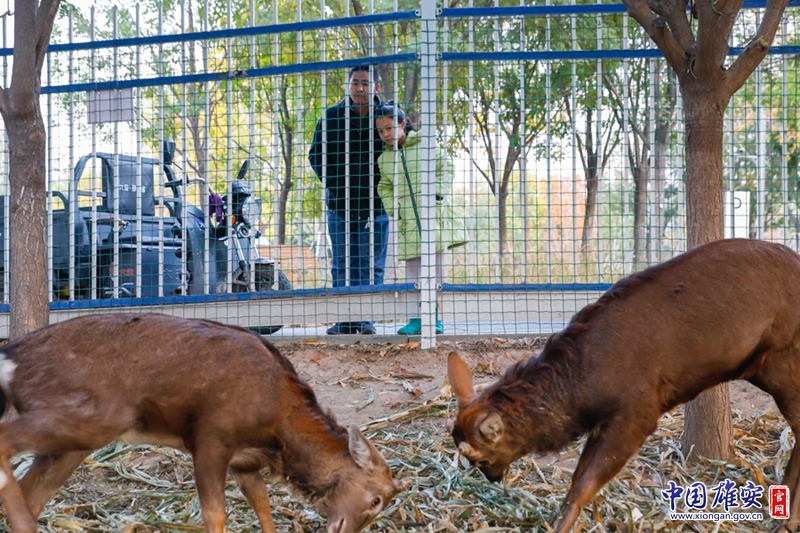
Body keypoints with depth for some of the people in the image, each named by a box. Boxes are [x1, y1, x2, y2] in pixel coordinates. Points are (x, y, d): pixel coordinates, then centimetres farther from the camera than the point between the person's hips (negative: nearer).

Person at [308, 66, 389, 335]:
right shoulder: (331, 117, 6)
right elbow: (316, 155, 9)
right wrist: (334, 185, -4)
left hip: (376, 205, -1)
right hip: (340, 205, 2)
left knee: (371, 267, 0)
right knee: (343, 267, 4)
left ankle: (366, 320, 4)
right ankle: (345, 321, 7)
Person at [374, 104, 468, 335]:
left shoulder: (424, 144, 0)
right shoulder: (384, 159, 10)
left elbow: (445, 167, 2)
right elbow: (385, 188, 18)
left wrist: (439, 194, -7)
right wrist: (393, 210, 4)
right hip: (407, 219, 3)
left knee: (435, 263, -4)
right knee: (412, 267, 1)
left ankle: (434, 316, 1)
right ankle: (416, 318, 2)